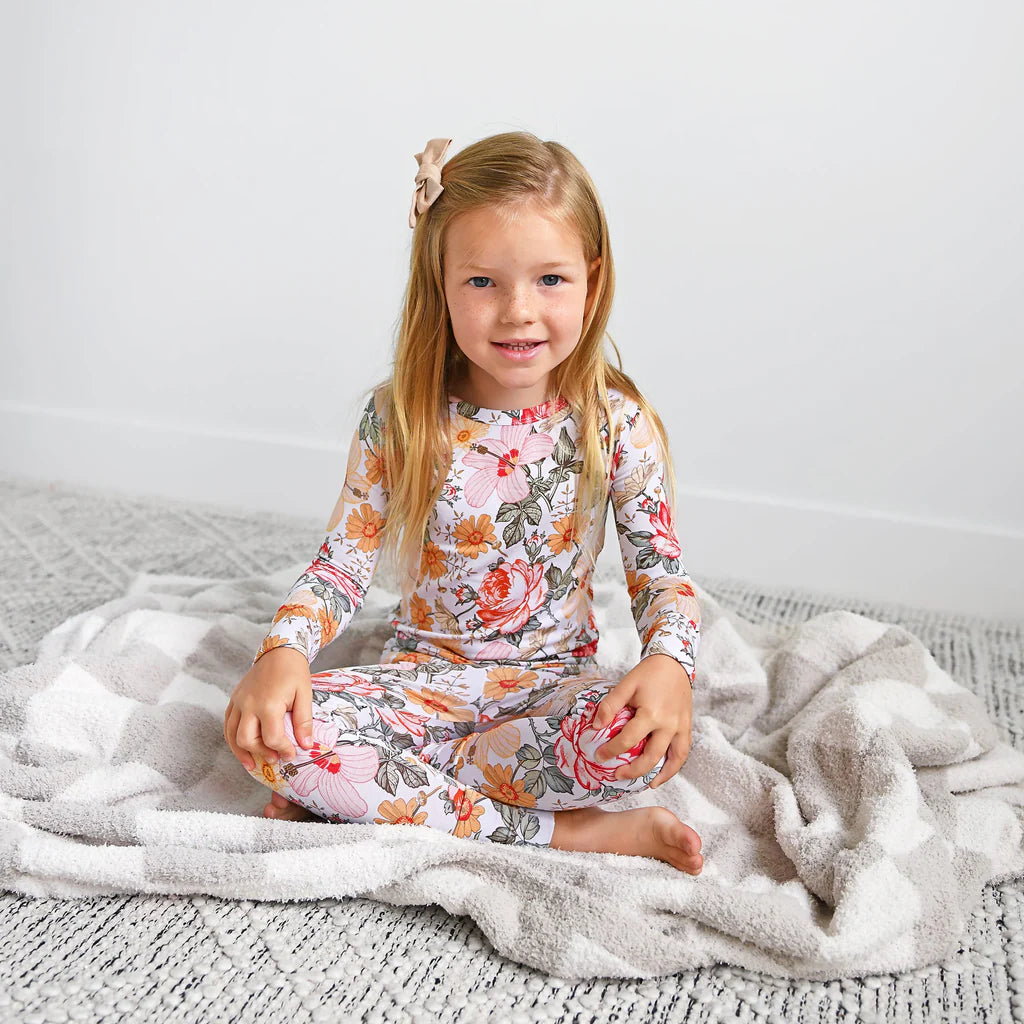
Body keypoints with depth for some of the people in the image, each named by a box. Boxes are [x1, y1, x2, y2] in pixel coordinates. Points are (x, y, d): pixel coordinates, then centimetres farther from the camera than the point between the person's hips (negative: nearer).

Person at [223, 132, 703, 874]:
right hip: (426, 674, 1)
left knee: (644, 738, -35)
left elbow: (662, 571, -5)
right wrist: (284, 651, -23)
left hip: (553, 680, 0)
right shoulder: (398, 421, -7)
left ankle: (366, 794, -18)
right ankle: (566, 833, -22)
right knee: (269, 733, -26)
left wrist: (669, 662, -27)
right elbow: (342, 563, -4)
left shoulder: (619, 425, -8)